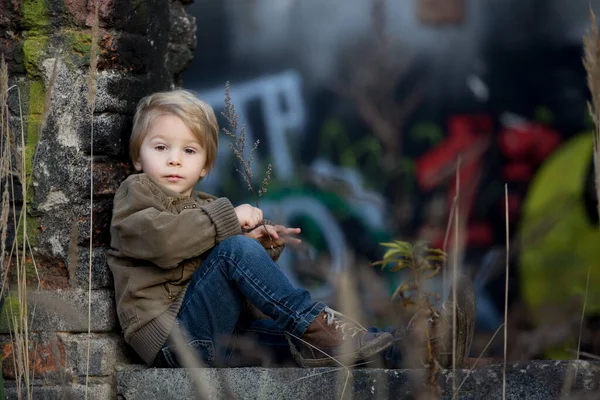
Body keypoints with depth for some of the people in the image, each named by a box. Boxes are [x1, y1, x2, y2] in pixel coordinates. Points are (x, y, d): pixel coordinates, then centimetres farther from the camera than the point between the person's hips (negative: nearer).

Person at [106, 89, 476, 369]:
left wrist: (261, 248, 4)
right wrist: (228, 217, -14)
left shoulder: (205, 207, 29)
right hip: (173, 336, -8)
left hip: (219, 339, 8)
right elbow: (159, 239, -18)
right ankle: (315, 324, -25)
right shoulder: (136, 193, 6)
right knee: (237, 249, -26)